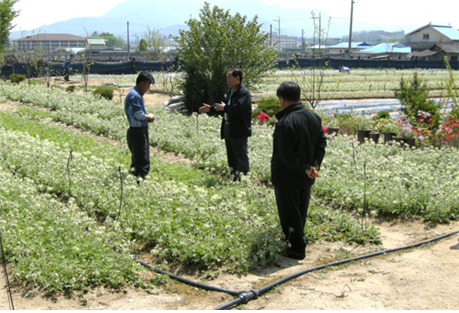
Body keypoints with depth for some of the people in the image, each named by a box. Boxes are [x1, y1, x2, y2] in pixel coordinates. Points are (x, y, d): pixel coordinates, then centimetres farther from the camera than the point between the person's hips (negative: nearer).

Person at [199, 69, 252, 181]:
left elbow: (238, 108, -27)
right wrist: (210, 108, 15)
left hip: (239, 130, -10)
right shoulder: (230, 92, 17)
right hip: (228, 129, 10)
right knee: (231, 156, 16)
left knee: (241, 156, -5)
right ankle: (233, 178, 26)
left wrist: (224, 108, -16)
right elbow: (223, 106, 25)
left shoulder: (244, 93, -14)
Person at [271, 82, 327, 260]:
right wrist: (315, 165, -2)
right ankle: (297, 241, 35)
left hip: (287, 178, -8)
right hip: (306, 178, 8)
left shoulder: (285, 123, -24)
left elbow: (286, 155, -24)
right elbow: (322, 142, 5)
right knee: (301, 211, 21)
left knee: (289, 214, 6)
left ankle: (297, 248, 12)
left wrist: (305, 169, -16)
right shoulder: (314, 117, 0)